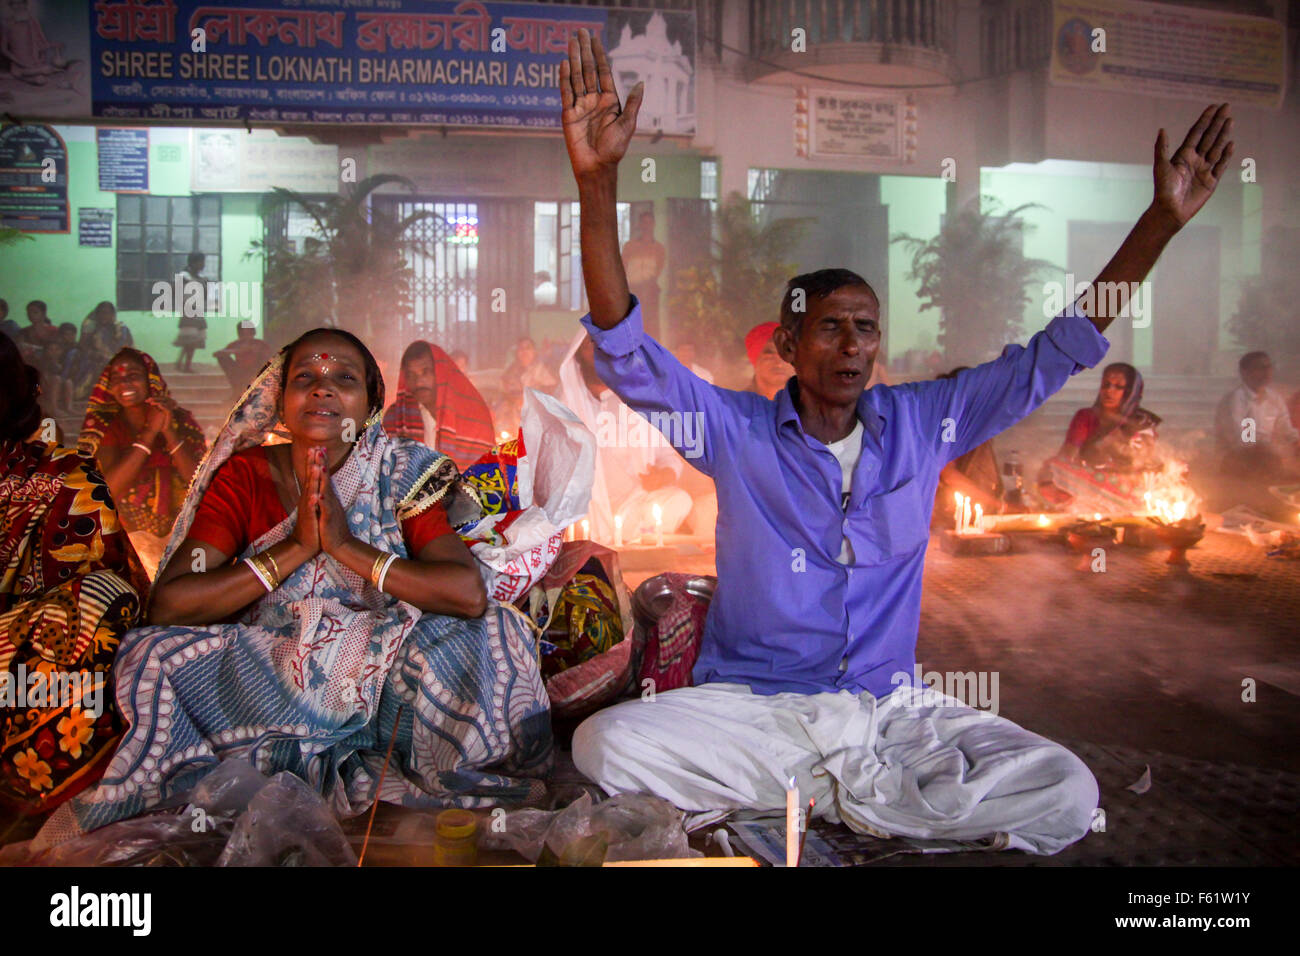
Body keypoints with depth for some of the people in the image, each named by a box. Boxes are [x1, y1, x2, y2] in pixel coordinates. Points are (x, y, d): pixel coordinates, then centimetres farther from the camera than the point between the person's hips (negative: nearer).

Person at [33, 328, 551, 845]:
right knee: (160, 654, -24)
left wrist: (348, 546, -21)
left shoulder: (401, 476, -1)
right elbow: (166, 606, -12)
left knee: (496, 633, -24)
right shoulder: (244, 475, 1)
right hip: (265, 679, 1)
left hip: (380, 676, 0)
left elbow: (470, 593, -17)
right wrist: (296, 548, -19)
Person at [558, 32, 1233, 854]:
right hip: (750, 706, -2)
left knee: (1067, 794, -22)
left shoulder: (922, 423, 4)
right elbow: (625, 354, -15)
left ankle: (815, 791, -9)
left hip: (891, 707, 3)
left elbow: (1060, 351, 6)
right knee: (605, 742, -31)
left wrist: (1162, 220, -1)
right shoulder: (738, 432, -3)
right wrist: (597, 184, -28)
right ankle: (852, 785, -14)